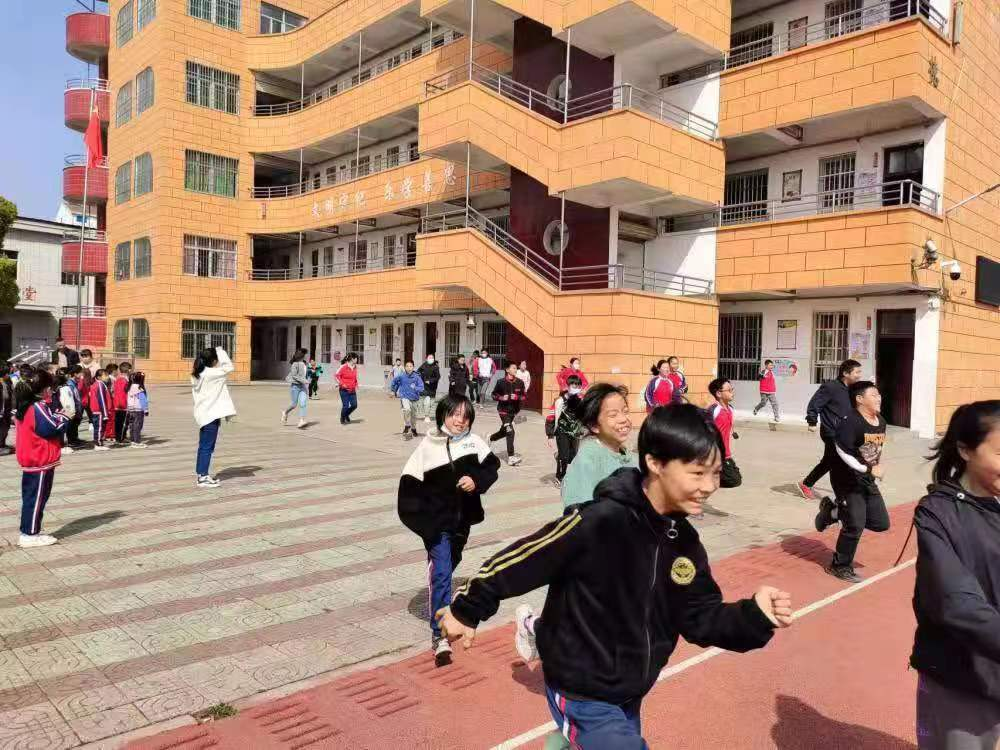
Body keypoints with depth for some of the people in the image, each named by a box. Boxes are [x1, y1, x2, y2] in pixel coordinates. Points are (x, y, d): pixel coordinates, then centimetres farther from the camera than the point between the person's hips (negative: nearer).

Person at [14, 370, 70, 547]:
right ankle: (30, 535, 4)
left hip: (30, 460, 10)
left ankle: (28, 532, 23)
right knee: (37, 498, -2)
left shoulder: (25, 407, 11)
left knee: (31, 497, 16)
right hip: (41, 462, -10)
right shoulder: (39, 408, -20)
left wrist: (57, 417, 1)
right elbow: (54, 429, -20)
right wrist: (64, 419, -3)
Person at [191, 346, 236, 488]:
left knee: (204, 446, 16)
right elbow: (229, 367, -13)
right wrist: (221, 351, -6)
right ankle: (203, 478, -3)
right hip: (210, 415, -9)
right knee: (207, 447, -5)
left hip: (204, 415, 9)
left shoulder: (198, 374, 11)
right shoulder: (211, 373, -16)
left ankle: (201, 474, 23)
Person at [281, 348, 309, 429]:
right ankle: (285, 412, 35)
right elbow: (294, 375, -17)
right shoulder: (295, 364, -10)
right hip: (295, 386, -5)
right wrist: (304, 380, -24)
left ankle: (301, 421, -17)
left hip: (303, 386, 5)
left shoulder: (304, 363, 10)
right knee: (294, 404, 5)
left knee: (303, 404, -11)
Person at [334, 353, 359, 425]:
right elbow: (336, 375, -11)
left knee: (354, 405, 3)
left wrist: (356, 385, 12)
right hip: (344, 390, -6)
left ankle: (346, 415, 30)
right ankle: (342, 419, 18)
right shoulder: (343, 367, -13)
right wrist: (342, 384, -15)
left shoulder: (355, 367, 8)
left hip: (352, 390, 6)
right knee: (345, 405, -3)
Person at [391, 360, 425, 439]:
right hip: (405, 398, -2)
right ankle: (407, 426, -9)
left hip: (414, 399, 2)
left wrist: (415, 388, -28)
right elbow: (394, 381, 9)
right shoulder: (401, 376, -9)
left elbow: (421, 388, -11)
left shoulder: (416, 377, -10)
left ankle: (413, 429, 41)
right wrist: (394, 391, 19)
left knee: (414, 415, 15)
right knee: (407, 409, -30)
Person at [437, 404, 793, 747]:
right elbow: (519, 560, -22)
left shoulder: (684, 539, -7)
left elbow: (700, 618, -1)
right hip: (583, 697, -7)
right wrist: (466, 610, -11)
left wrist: (755, 614, -20)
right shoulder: (598, 522, -30)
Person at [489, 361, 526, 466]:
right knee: (510, 432, -15)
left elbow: (523, 397, 3)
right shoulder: (501, 382, -10)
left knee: (504, 431, 20)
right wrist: (501, 398, -18)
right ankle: (511, 457, -11)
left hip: (514, 410, 5)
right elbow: (494, 395, 0)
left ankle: (491, 438, 52)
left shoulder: (520, 383, -3)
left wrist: (517, 397, -17)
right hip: (503, 410, -5)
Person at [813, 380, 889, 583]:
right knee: (855, 526, -5)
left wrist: (879, 465, 8)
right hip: (848, 479, -8)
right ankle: (841, 567, 17)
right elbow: (844, 454, -27)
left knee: (881, 523, 10)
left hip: (867, 480, 8)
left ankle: (833, 511, 26)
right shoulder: (850, 422, -21)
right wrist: (869, 470, -23)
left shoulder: (881, 422, 5)